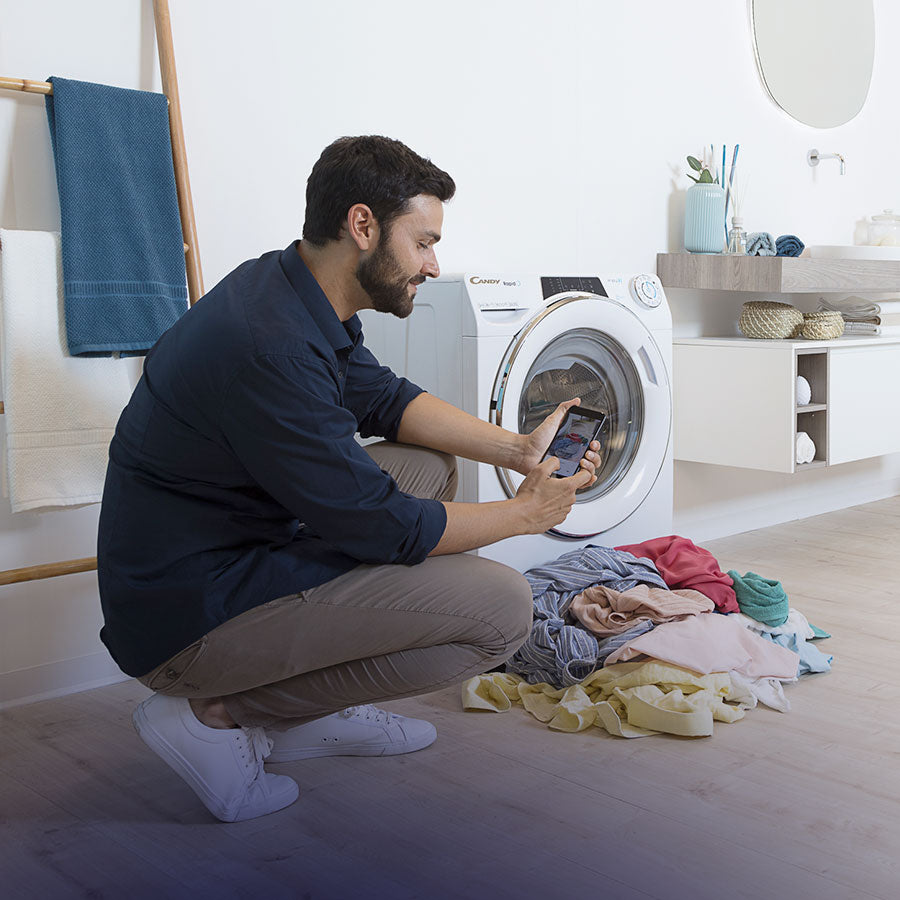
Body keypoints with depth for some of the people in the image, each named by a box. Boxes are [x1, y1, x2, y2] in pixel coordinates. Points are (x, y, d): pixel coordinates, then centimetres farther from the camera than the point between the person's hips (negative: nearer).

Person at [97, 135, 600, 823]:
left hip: (236, 544, 10)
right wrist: (526, 513, -7)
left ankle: (309, 711, 13)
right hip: (189, 617, -10)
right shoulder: (272, 346, -27)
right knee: (503, 607, -15)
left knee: (431, 464, 15)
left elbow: (385, 398, 15)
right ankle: (218, 712, -5)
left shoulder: (292, 290, 3)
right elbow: (381, 527, -21)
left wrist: (519, 449, 4)